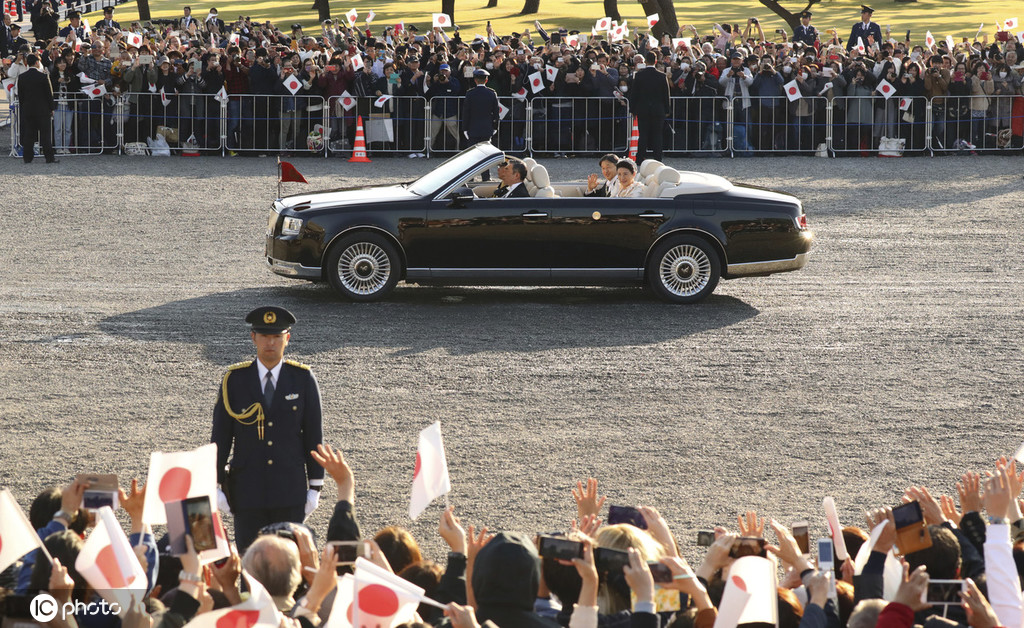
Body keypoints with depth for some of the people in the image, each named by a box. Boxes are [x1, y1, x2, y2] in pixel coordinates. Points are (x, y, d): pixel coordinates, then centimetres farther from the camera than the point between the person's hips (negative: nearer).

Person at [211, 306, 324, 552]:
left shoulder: (303, 379, 0)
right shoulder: (235, 379, -1)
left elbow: (314, 435, 3)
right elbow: (220, 436, 3)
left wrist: (315, 486, 1)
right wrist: (215, 485, 0)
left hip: (290, 492, 0)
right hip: (248, 490, 0)